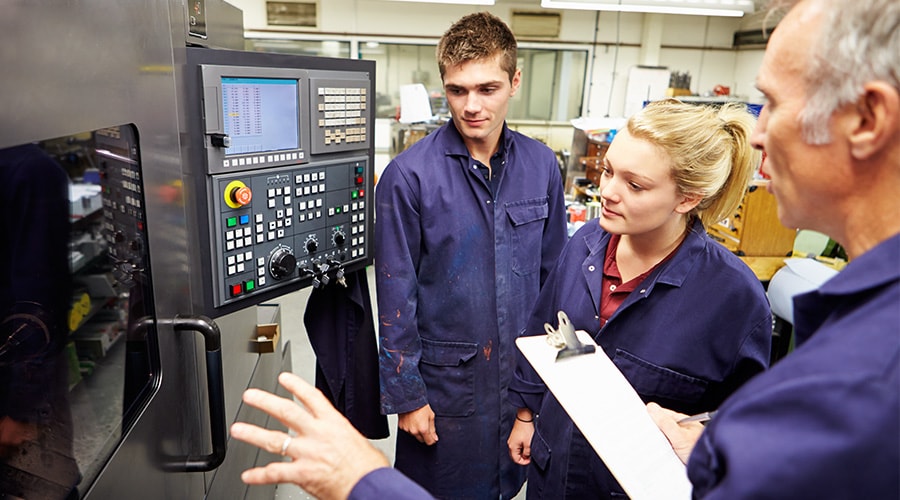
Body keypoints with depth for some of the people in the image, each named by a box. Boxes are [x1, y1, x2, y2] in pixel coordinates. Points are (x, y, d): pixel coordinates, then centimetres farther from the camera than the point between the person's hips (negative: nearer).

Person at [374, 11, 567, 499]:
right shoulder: (409, 175, -17)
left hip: (524, 373, 4)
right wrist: (405, 395, -8)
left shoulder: (542, 166, -5)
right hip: (445, 380, -3)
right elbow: (395, 296, -12)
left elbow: (554, 273, 4)